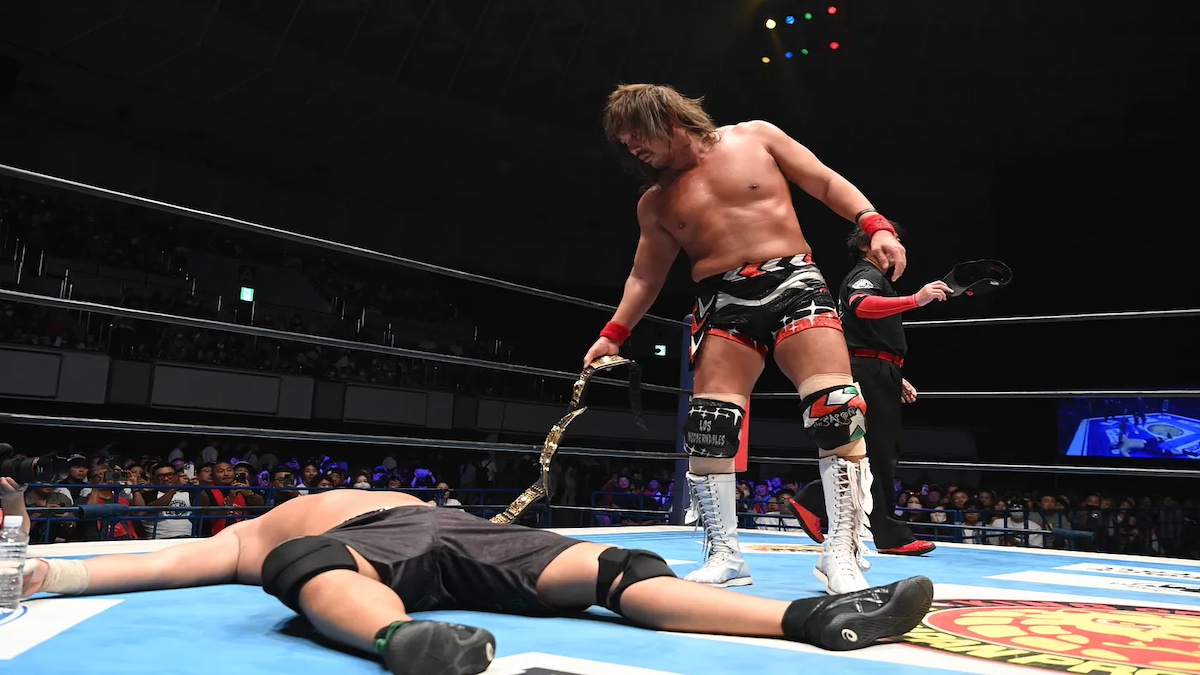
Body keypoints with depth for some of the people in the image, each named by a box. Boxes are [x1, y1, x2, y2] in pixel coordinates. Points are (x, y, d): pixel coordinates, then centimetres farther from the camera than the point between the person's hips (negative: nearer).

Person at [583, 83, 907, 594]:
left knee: (838, 412, -18)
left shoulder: (755, 137, 6)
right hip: (724, 303, 3)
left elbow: (828, 184, 7)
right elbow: (644, 278, 19)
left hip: (794, 283, -2)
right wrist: (613, 334, 10)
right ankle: (724, 554, 5)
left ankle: (841, 553, -8)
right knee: (708, 427, -9)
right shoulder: (656, 203, 12)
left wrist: (875, 225, -7)